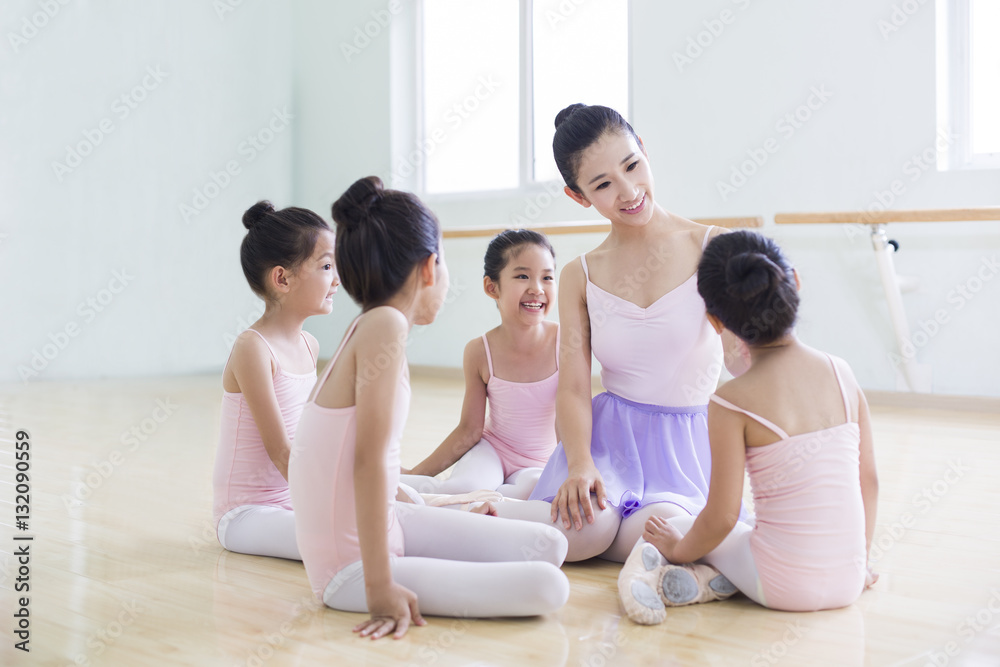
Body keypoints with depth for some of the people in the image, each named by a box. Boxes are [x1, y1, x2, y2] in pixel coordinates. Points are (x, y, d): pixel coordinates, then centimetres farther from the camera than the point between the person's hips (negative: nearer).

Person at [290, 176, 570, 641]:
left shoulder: (364, 330, 8)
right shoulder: (386, 326, -19)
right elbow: (368, 460, -25)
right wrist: (380, 588, -24)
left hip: (387, 521, 9)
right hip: (351, 570, -9)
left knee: (548, 546, 7)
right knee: (545, 587, -19)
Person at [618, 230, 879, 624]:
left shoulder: (732, 402, -13)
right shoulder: (842, 374, 0)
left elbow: (721, 518, -11)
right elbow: (868, 479, 8)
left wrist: (678, 550, 9)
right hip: (849, 584, 3)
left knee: (674, 529, 23)